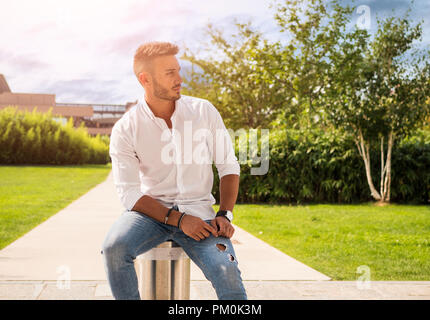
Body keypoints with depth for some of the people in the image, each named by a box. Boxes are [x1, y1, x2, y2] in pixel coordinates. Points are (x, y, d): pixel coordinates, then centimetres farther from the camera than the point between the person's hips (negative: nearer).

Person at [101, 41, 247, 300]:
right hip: (151, 211, 0)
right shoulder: (125, 129, -5)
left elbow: (229, 166, 6)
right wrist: (178, 219, -19)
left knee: (227, 272, -25)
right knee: (114, 247, -30)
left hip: (198, 211, 1)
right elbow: (130, 193, -9)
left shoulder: (204, 111, 0)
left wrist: (224, 215, -8)